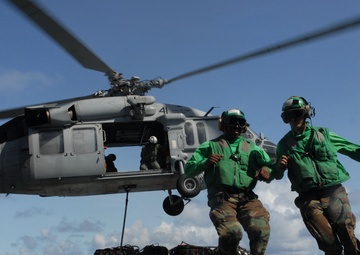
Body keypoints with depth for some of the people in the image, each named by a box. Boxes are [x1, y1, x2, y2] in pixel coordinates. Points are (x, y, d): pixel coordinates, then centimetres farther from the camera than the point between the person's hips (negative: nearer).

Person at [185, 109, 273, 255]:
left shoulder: (252, 148, 25)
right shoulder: (211, 146, 19)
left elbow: (269, 165, 17)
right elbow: (189, 170, 13)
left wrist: (267, 169, -7)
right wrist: (205, 163, -7)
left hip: (247, 198, 2)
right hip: (222, 197, -2)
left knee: (261, 230, -26)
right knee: (231, 232, -29)